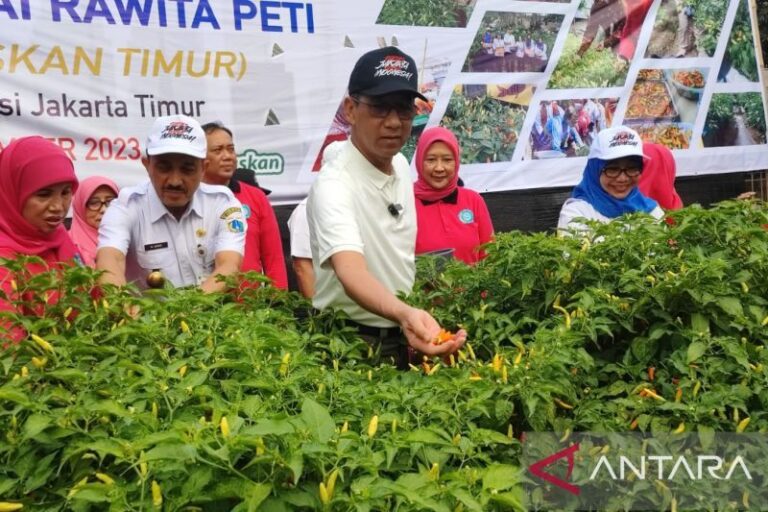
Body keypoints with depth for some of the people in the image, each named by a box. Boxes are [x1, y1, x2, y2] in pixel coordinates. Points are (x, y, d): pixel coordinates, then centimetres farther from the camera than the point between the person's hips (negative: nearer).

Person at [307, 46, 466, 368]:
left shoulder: (402, 165, 0)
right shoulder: (333, 185, -24)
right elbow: (350, 269, -41)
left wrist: (414, 319, 12)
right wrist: (404, 314, -58)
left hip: (405, 337, 7)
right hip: (350, 342, -7)